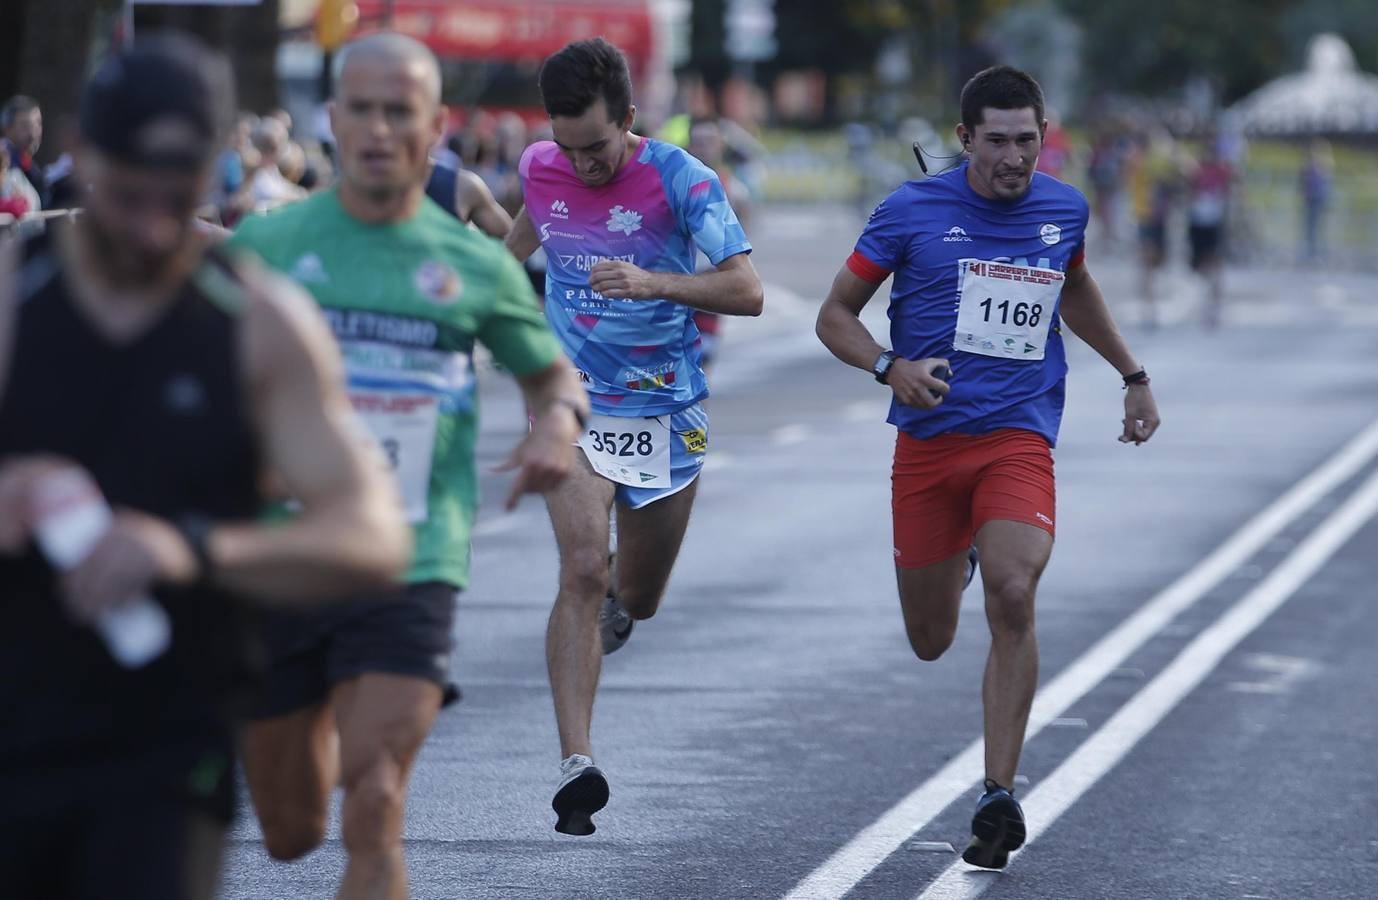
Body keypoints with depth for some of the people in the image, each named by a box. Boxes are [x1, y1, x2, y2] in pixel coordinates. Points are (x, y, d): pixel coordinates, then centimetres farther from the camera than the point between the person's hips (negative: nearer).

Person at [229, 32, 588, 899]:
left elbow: (552, 372, 19)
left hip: (407, 575, -1)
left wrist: (559, 420, -4)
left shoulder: (475, 265, 4)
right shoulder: (267, 244, 2)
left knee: (373, 818, -18)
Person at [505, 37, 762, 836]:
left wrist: (654, 282, -37)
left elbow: (747, 291, -23)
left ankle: (615, 607, 53)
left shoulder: (680, 180, -16)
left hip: (666, 410, 0)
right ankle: (577, 764, -25)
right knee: (583, 573, -20)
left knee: (637, 599, 13)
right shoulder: (542, 168, -5)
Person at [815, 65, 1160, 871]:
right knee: (931, 642, 8)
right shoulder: (912, 212, -4)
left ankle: (1000, 797, -19)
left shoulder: (1065, 209, 6)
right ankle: (955, 557, 49)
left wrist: (1134, 376, 28)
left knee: (1012, 597, -25)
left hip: (1019, 438, 0)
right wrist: (891, 367, -17)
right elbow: (836, 314, 2)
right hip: (928, 438, 0)